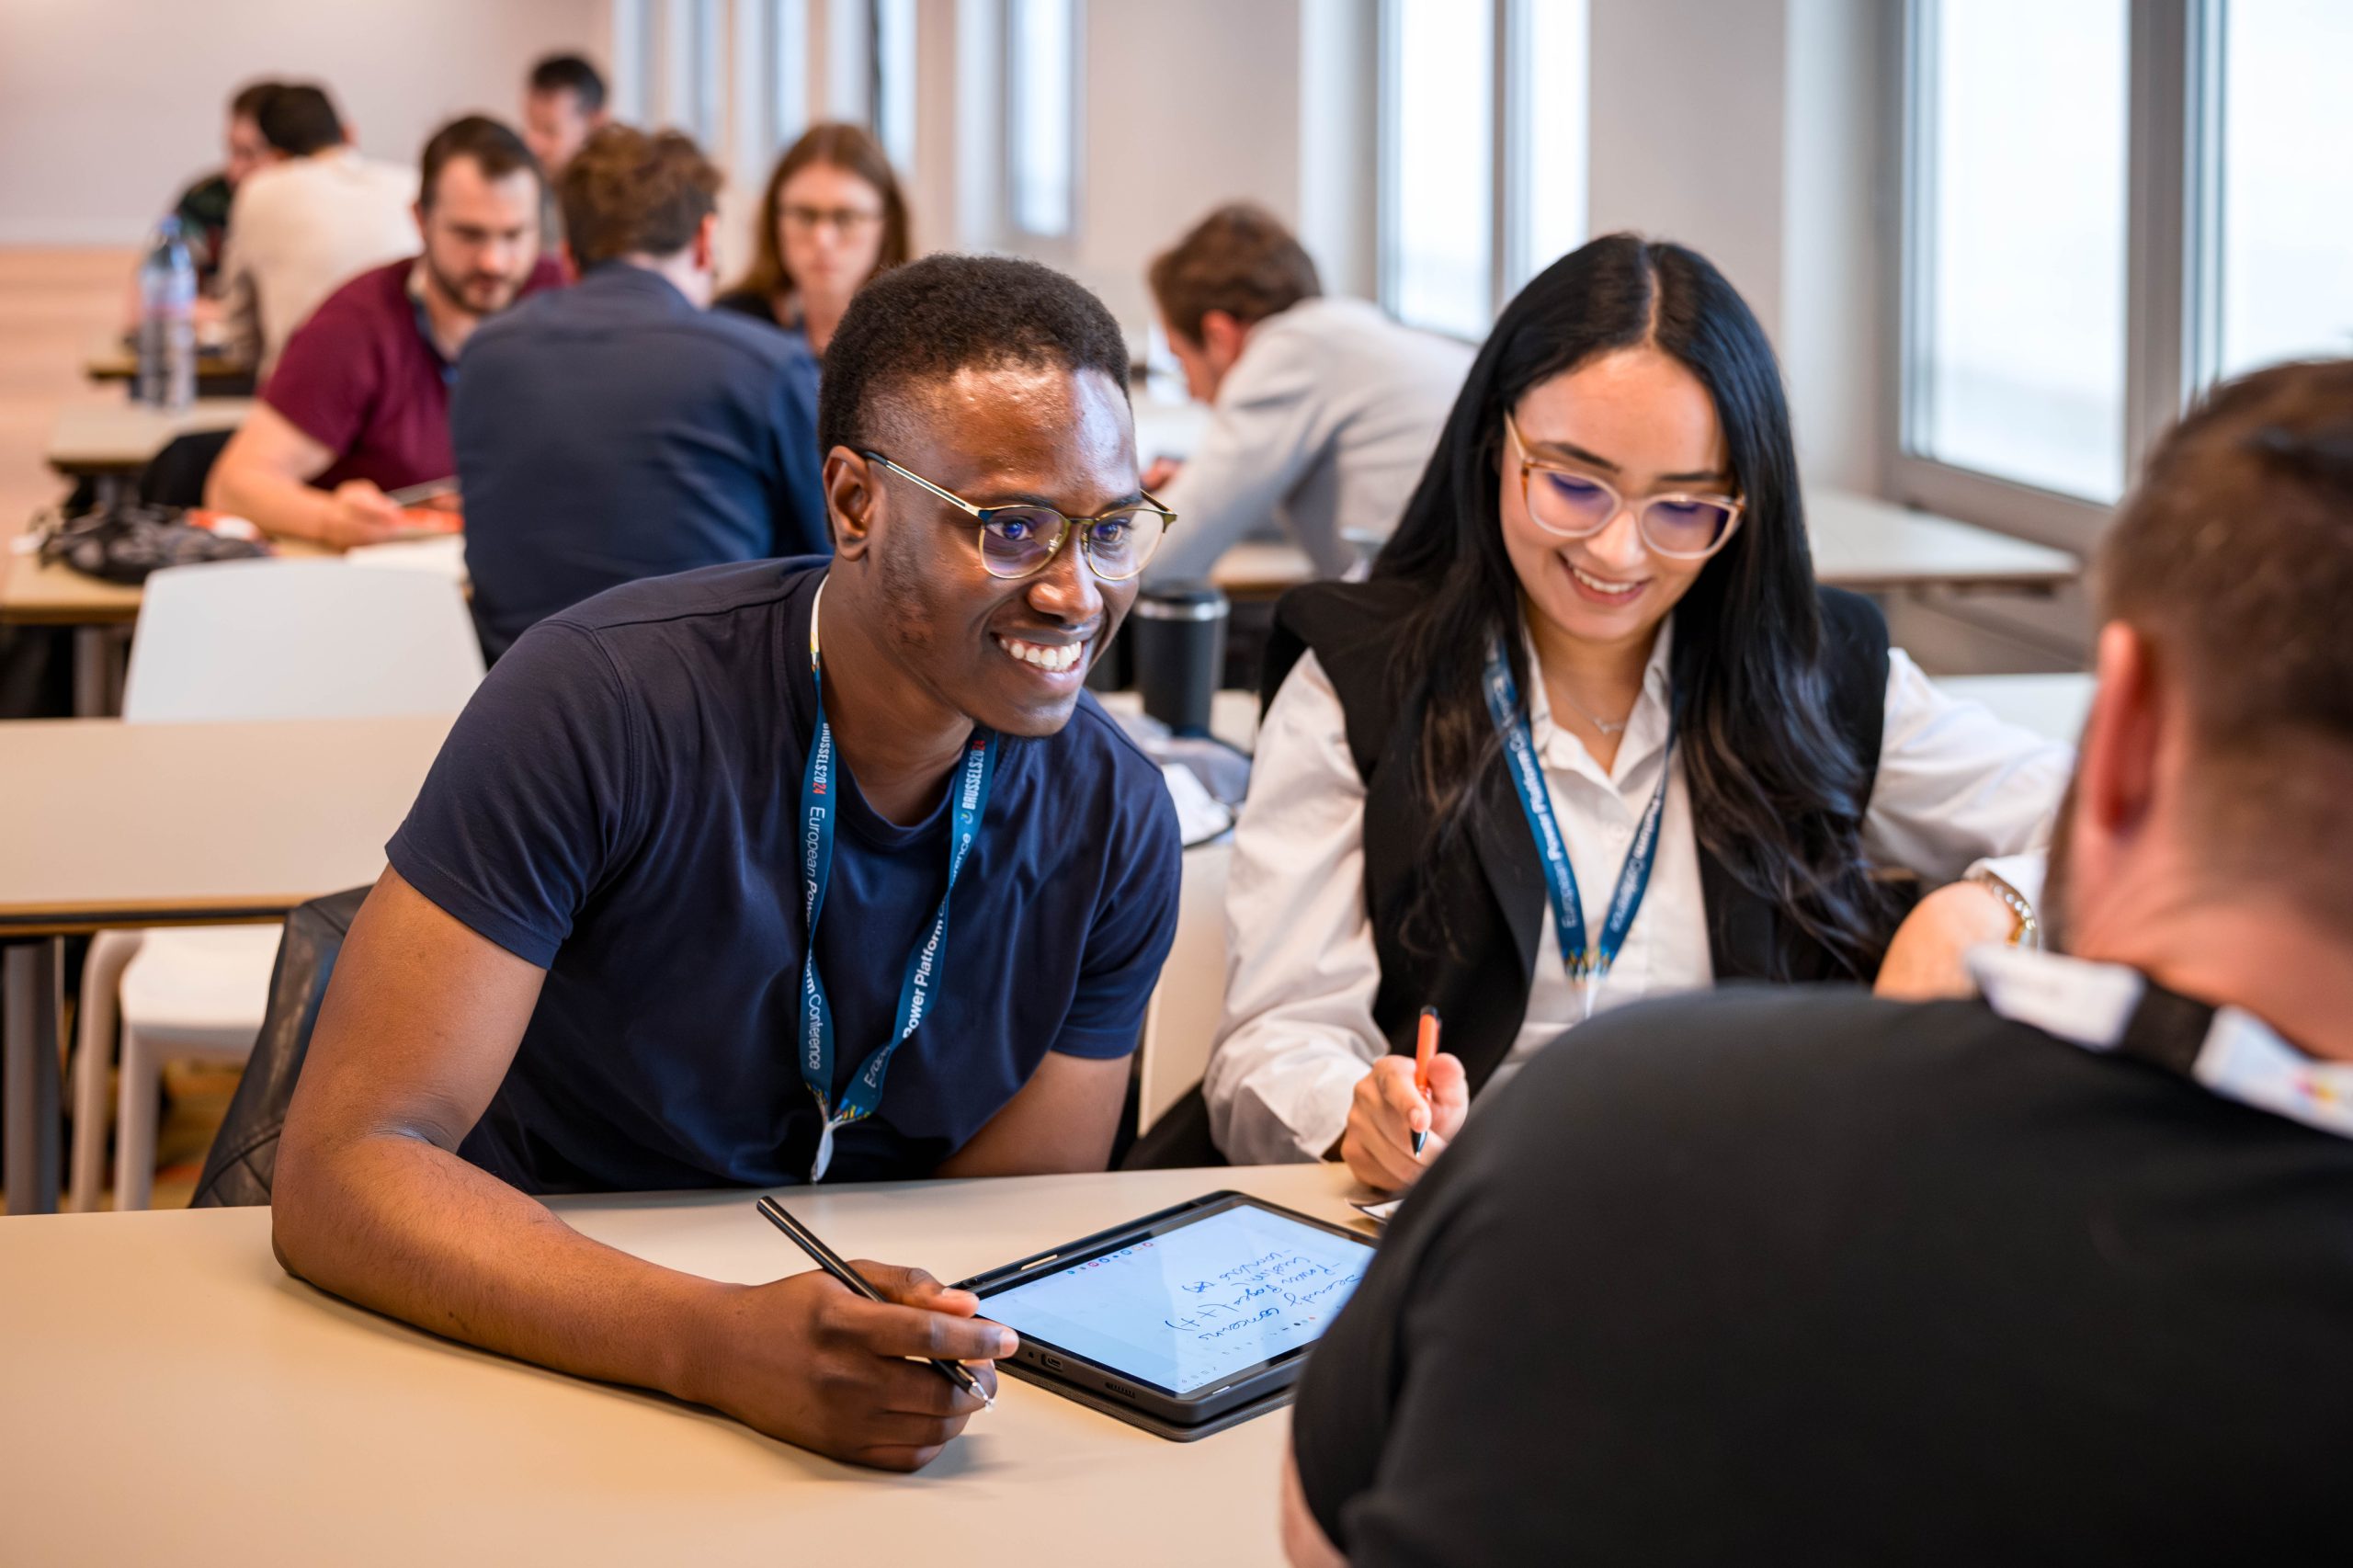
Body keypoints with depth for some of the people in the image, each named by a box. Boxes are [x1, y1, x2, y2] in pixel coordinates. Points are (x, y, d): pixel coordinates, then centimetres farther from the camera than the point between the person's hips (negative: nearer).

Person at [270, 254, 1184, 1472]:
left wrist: (933, 1359, -23)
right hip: (538, 1334, -3)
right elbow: (342, 1171, -23)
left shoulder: (1114, 823, -5)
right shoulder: (599, 703, -18)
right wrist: (723, 1346, -36)